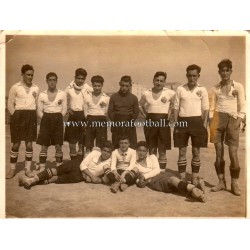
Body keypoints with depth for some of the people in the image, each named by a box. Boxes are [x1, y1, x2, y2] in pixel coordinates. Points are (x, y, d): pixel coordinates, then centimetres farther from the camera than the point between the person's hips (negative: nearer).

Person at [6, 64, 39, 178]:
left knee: (29, 144, 5)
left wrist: (31, 115, 5)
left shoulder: (36, 88, 8)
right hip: (18, 116, -2)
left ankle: (28, 168, 14)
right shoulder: (15, 87, 0)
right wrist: (16, 116, -3)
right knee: (16, 144, 3)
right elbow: (10, 105, 1)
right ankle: (12, 169, 14)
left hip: (32, 116, 2)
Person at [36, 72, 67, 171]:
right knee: (44, 146, 1)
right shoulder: (42, 94, 5)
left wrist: (57, 118, -4)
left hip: (58, 120, 0)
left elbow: (64, 110, 3)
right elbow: (39, 111, 5)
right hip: (46, 120, 1)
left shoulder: (62, 94, 3)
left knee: (58, 146, 2)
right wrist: (46, 119, -5)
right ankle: (42, 168, 7)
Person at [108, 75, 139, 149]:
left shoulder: (134, 98, 6)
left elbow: (136, 113, 8)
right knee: (116, 147, 2)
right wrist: (116, 121, -2)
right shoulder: (114, 97, 6)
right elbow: (110, 112, 5)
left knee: (131, 148, -2)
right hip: (117, 127, 0)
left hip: (129, 127, 0)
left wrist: (129, 122, 0)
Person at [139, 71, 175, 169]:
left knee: (162, 151, 3)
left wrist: (169, 115, -1)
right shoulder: (146, 93, 3)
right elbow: (140, 105, 19)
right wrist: (146, 115, 9)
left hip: (163, 122, -2)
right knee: (151, 150, 10)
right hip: (150, 122, 2)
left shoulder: (170, 93, -5)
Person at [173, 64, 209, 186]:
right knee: (182, 152, 5)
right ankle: (182, 178, 15)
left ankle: (194, 179, 16)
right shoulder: (180, 89, 3)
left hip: (197, 121, 0)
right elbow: (176, 107, 4)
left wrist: (204, 125, -4)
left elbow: (205, 109, 4)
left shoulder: (202, 90, 3)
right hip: (182, 121, 1)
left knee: (196, 152, 6)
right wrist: (176, 124, -2)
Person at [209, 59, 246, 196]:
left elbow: (242, 107, 0)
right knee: (219, 153, 3)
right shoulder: (215, 88, 10)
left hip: (232, 120, -2)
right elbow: (212, 107, 10)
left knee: (233, 153, -7)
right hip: (218, 119, 3)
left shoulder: (238, 86, 3)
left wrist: (238, 122, -11)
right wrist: (211, 123, 1)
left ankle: (234, 184, 4)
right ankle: (221, 182, 14)